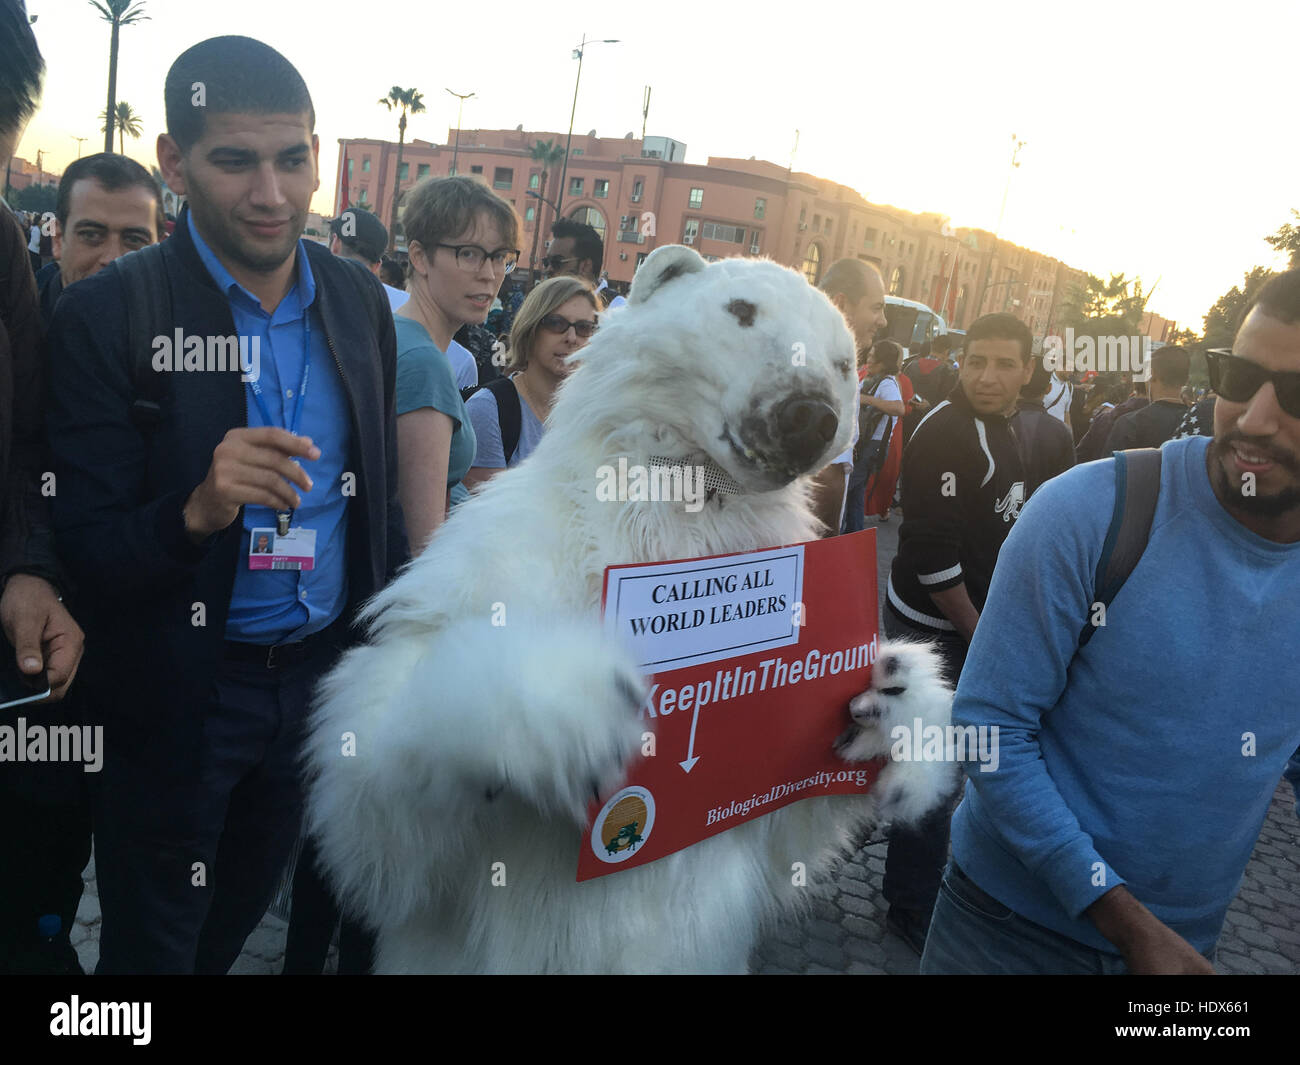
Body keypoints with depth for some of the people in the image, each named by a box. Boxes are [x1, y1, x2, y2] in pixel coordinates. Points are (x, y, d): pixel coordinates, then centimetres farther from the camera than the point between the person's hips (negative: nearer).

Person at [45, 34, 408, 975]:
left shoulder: (361, 300, -1)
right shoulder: (109, 316, -15)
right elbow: (88, 551, -14)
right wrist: (196, 510, -35)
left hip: (325, 677, 4)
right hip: (177, 705, -3)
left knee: (233, 926, 24)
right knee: (151, 946, 16)